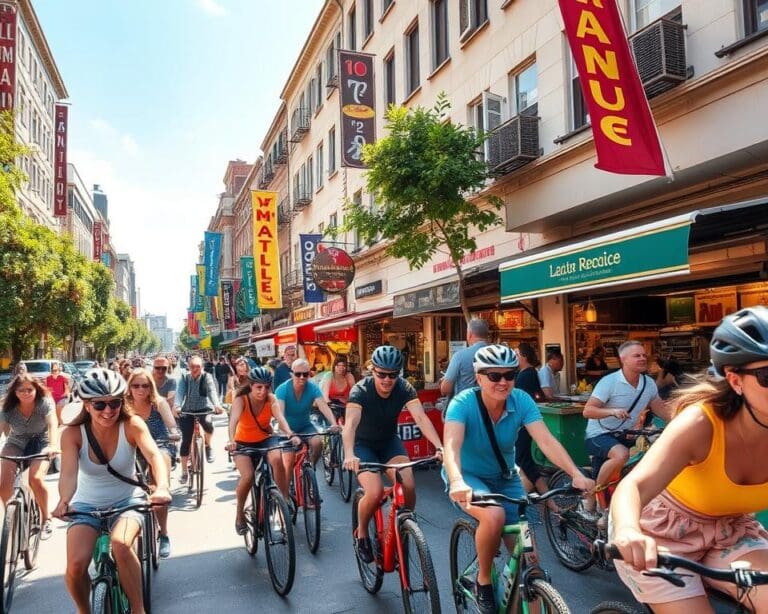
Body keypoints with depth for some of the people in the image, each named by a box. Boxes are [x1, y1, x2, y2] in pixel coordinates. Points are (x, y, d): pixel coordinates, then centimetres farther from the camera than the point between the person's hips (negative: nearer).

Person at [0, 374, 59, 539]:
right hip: (15, 444, 3)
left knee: (36, 478, -25)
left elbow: (53, 425, -33)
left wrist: (53, 445, -52)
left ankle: (46, 517, -2)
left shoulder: (45, 402, -20)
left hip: (40, 443, -3)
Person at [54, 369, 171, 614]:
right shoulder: (73, 433, -14)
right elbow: (69, 473, -27)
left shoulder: (132, 425, -18)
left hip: (127, 500, -2)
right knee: (76, 565, -20)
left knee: (121, 544, -31)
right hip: (87, 505, 2)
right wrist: (64, 501, -48)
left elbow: (154, 455, -33)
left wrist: (162, 487, -53)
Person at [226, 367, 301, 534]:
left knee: (277, 459, -32)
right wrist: (231, 440, -58)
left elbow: (280, 418, -33)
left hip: (265, 439, 1)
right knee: (248, 476, -23)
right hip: (243, 442, -1)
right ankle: (239, 514, 4)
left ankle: (285, 500, -13)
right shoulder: (241, 400, -23)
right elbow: (233, 420, -39)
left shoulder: (271, 399, -18)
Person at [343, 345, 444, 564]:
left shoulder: (404, 388, -19)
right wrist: (349, 455, -59)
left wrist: (439, 447, -46)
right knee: (375, 492, -24)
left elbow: (421, 418, -31)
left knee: (408, 487, -19)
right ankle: (361, 533, 6)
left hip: (389, 441, 3)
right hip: (363, 444, -3)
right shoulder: (360, 391, -27)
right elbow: (350, 423, -41)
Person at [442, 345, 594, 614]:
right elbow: (451, 446, -40)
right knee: (494, 515, -34)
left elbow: (546, 441, -27)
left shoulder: (521, 401, -17)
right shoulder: (463, 403, -26)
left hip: (504, 478, 4)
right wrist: (457, 481, -59)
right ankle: (483, 582, -7)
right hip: (468, 476, -4)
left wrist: (577, 475, -42)